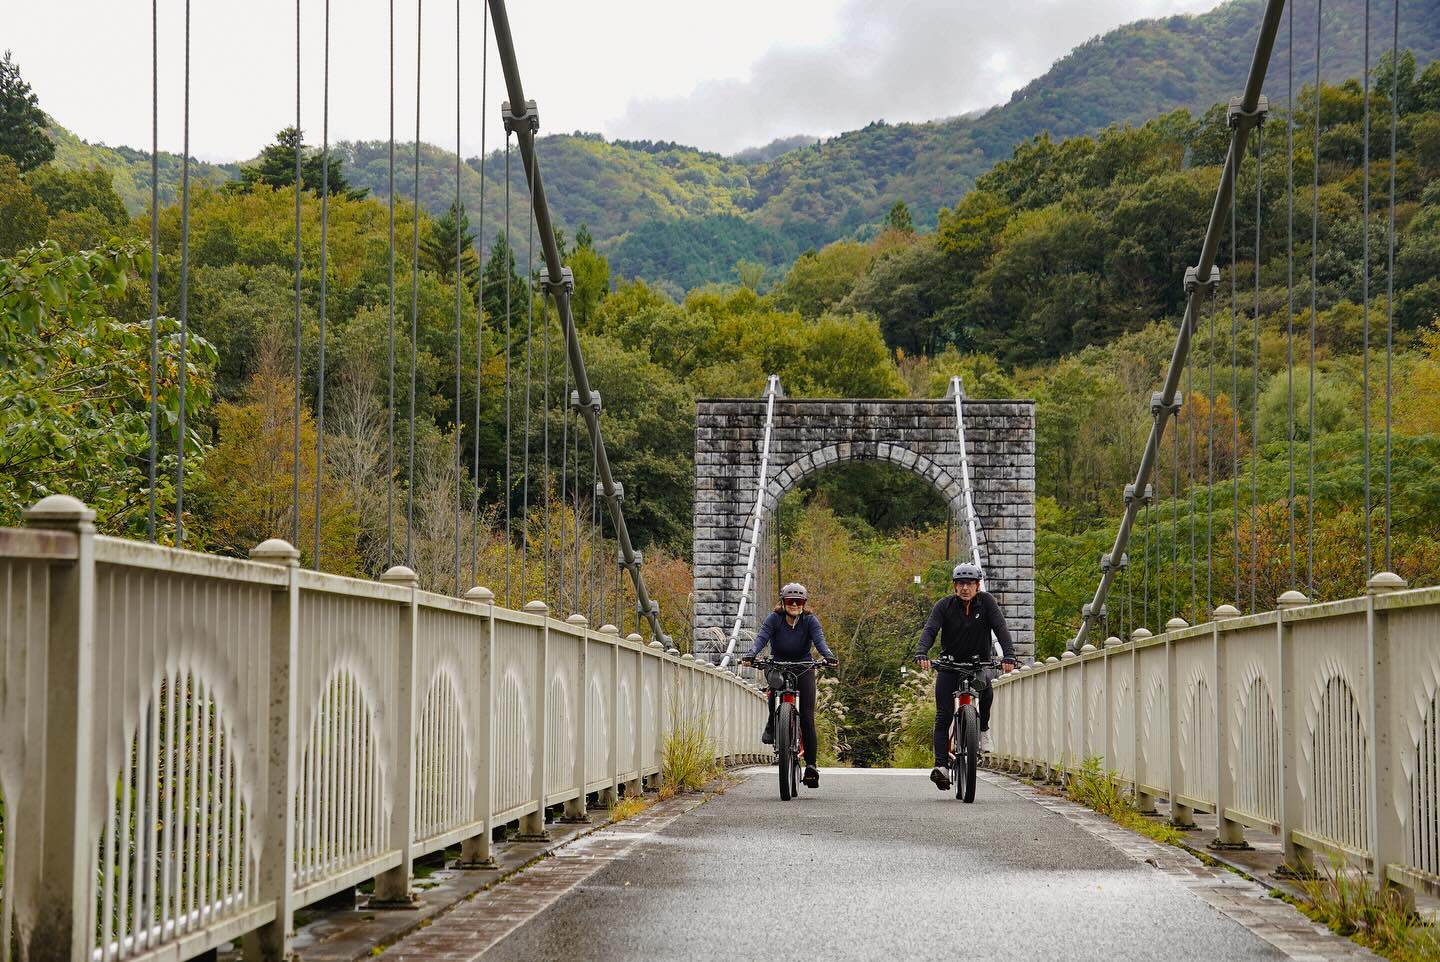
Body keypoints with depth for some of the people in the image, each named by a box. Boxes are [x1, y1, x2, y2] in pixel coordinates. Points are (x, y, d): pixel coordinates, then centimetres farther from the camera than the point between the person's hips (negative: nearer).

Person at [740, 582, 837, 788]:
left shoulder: (810, 620, -6)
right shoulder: (774, 619, -7)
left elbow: (820, 640, -21)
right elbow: (761, 638, -21)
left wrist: (829, 657, -42)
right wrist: (751, 655, -40)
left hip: (804, 667, 0)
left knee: (807, 717, -10)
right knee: (774, 687, -36)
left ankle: (811, 765, -7)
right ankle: (771, 724, -8)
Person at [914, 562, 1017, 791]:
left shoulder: (986, 602, -7)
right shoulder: (945, 605, -7)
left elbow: (1000, 628, -17)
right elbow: (930, 629, -19)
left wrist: (1009, 655, -34)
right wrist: (921, 653, -38)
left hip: (979, 662, 0)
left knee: (986, 691, -32)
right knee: (943, 716, -13)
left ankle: (983, 729, -3)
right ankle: (941, 765, -15)